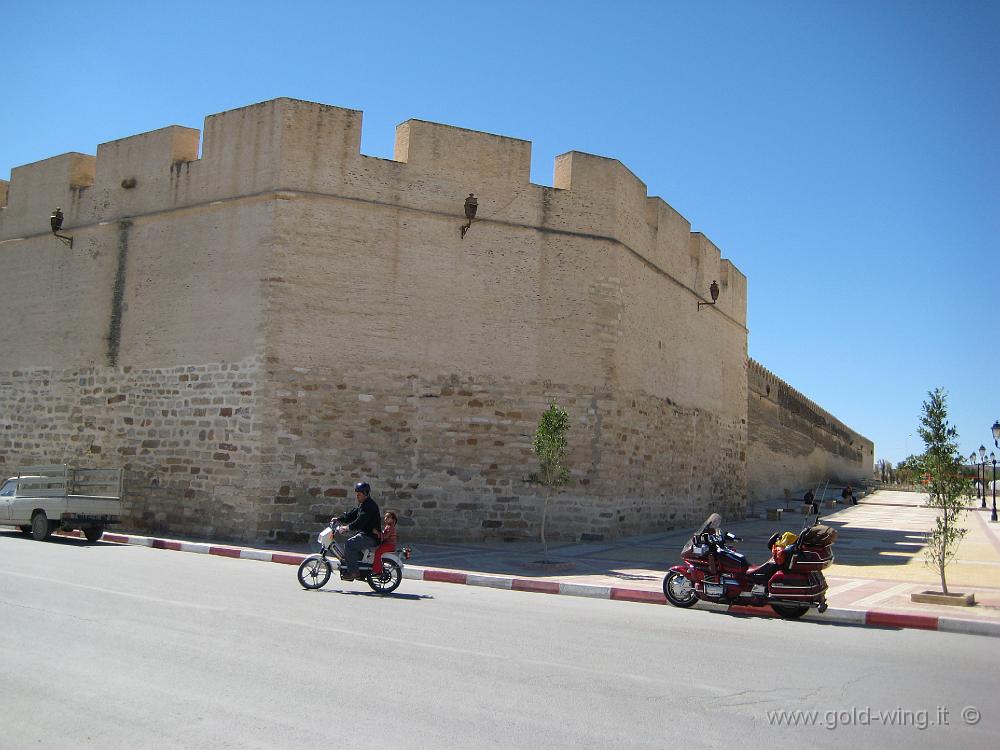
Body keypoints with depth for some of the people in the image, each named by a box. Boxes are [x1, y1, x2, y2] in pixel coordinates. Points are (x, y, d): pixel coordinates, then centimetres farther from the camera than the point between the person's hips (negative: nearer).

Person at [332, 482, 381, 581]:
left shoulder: (370, 505, -17)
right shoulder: (363, 504, 18)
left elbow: (361, 521, -26)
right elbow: (352, 514, 19)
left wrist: (348, 527, -29)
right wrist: (339, 519, 9)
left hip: (371, 536, -11)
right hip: (364, 533, 11)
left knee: (349, 544, -22)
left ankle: (353, 572, -20)